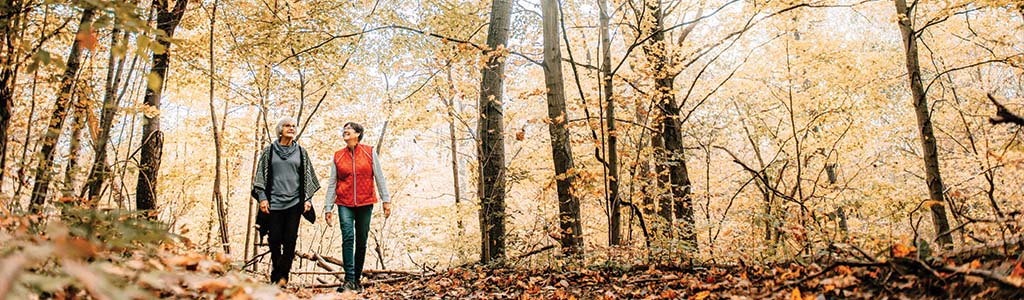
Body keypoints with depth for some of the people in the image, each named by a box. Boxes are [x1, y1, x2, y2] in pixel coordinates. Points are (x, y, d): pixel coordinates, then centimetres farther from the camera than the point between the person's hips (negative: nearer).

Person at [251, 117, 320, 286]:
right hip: (274, 202, 0)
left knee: (290, 240, -3)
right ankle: (277, 275, 16)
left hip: (294, 202, 1)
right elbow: (261, 175, 7)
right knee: (275, 240, 0)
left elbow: (307, 177, 11)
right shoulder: (269, 151, 8)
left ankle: (282, 275, 6)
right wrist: (262, 197, -2)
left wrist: (307, 199, 3)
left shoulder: (301, 152, 10)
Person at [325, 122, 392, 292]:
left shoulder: (370, 152, 4)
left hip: (365, 203, 0)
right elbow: (332, 184, 9)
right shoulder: (338, 156, 8)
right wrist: (328, 207, 4)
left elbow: (379, 177, 3)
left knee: (361, 241, 5)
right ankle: (349, 280, -13)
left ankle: (357, 278, 16)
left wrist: (386, 200, -3)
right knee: (348, 238, -14)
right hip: (345, 204, 0)